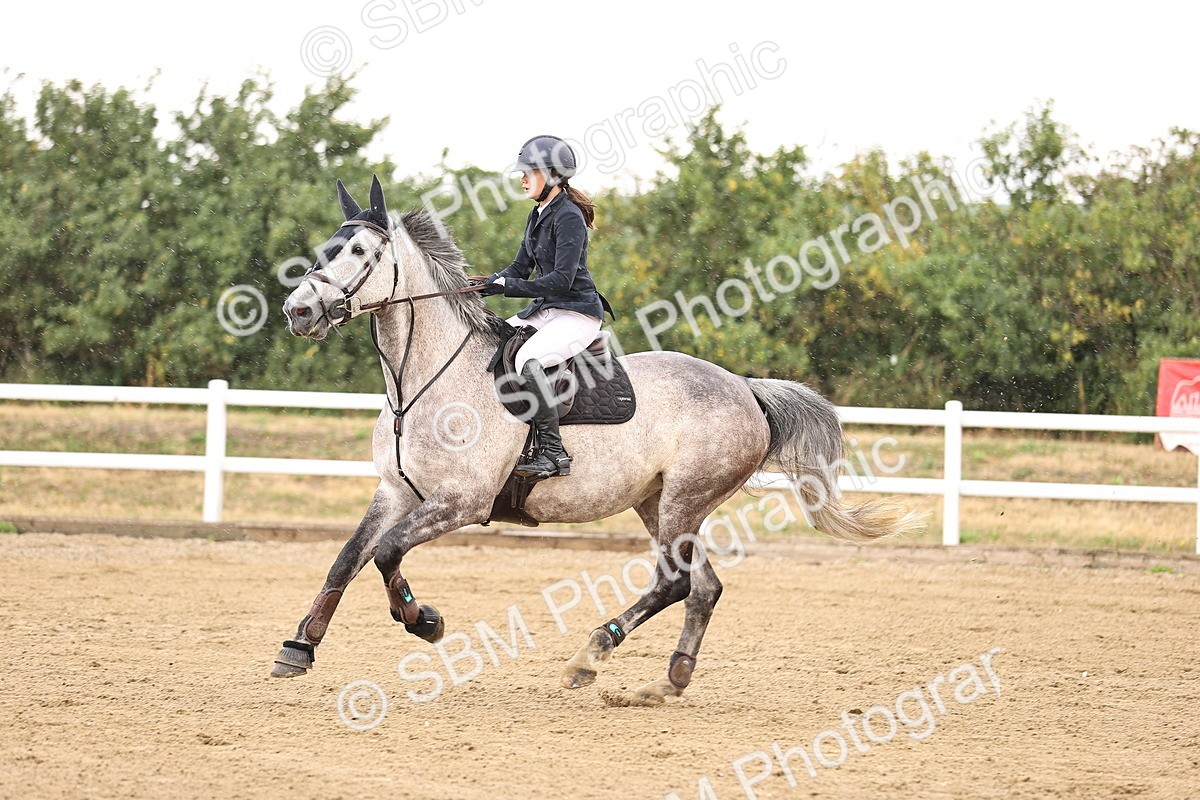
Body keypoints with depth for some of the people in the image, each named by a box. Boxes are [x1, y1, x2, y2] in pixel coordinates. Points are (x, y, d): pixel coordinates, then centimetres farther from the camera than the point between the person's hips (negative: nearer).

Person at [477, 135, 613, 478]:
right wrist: (484, 286, -1)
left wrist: (508, 286, -24)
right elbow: (520, 268, 16)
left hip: (578, 313, -10)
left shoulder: (568, 217, -16)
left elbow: (562, 279, -23)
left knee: (527, 359, -33)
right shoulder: (537, 216, 13)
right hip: (544, 310, 10)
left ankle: (554, 453, -30)